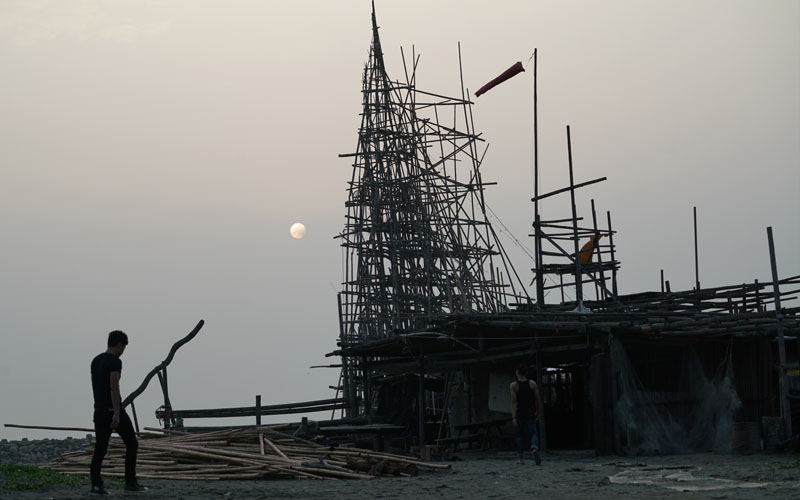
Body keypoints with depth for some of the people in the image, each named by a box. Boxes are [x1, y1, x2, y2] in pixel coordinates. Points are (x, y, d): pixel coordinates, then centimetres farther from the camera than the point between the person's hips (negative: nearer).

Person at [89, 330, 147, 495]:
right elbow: (114, 388, -22)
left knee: (100, 449, 6)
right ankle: (130, 482, 5)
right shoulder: (115, 361, -13)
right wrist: (117, 414, -26)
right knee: (132, 444, 5)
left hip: (99, 410, 8)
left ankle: (96, 485, -4)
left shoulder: (95, 361, 14)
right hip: (113, 409, -8)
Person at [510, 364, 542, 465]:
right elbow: (537, 400, 2)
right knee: (533, 434, 3)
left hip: (519, 414, -1)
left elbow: (514, 401, -14)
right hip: (530, 414, 1)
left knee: (519, 435, 11)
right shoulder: (532, 383, 1)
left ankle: (521, 458, 11)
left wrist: (514, 417, -17)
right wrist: (538, 413, 15)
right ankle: (535, 449, -27)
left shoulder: (514, 385, -7)